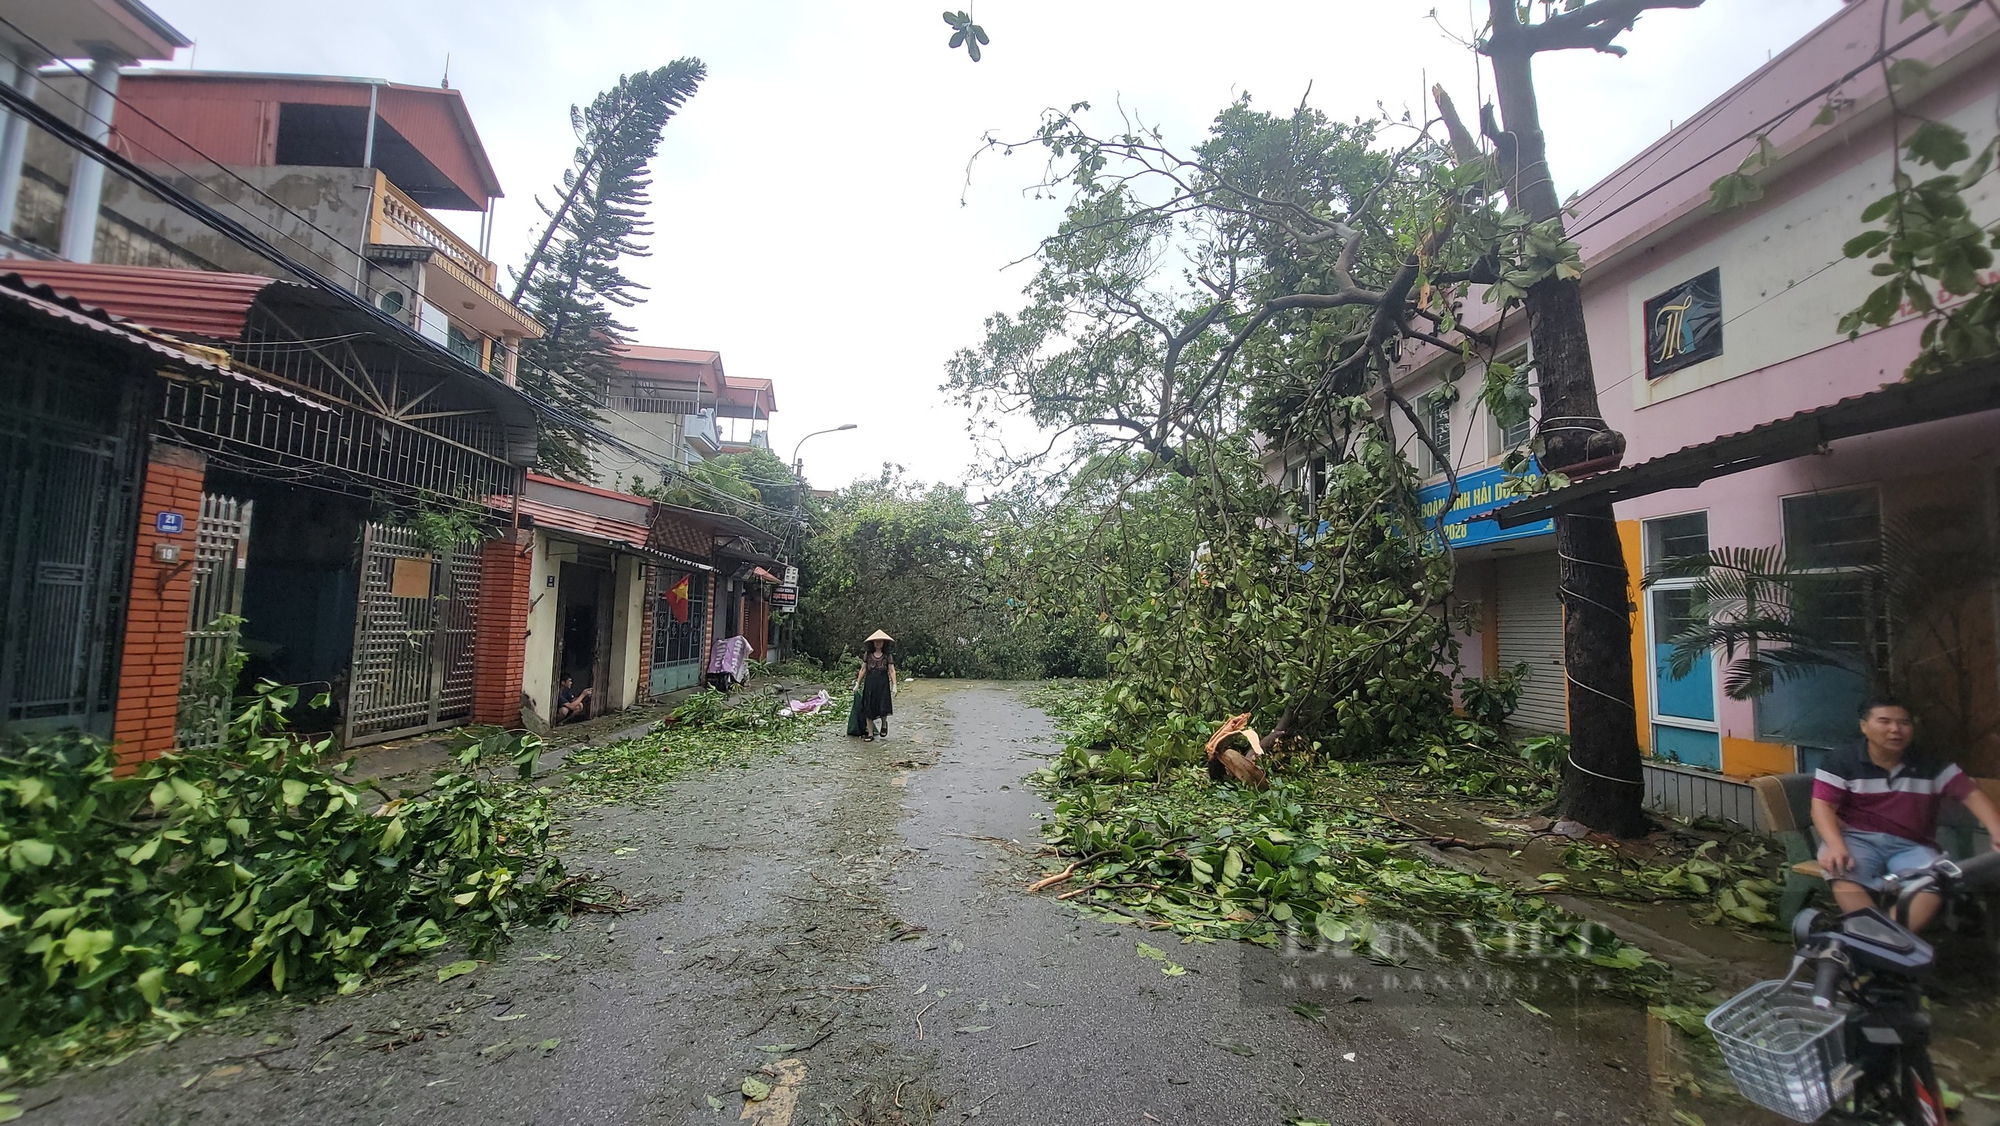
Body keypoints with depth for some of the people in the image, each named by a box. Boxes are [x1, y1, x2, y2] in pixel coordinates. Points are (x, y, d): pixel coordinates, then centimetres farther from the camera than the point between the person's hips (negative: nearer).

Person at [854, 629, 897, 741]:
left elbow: (892, 671, 1)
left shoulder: (887, 656, 4)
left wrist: (894, 685, -8)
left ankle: (884, 724, 22)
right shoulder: (867, 655, 8)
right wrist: (857, 684, 9)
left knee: (883, 707, -11)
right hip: (869, 683, 2)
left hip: (883, 684, -2)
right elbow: (863, 670, 11)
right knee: (868, 708, 1)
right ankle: (870, 733, 10)